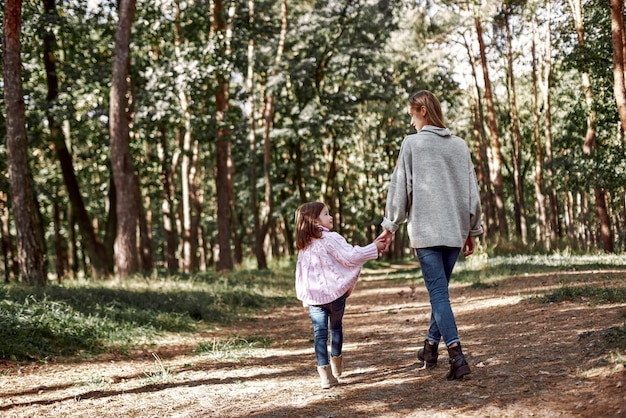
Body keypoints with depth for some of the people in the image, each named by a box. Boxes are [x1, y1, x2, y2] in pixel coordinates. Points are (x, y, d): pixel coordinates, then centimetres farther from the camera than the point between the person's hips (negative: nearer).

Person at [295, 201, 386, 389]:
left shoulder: (304, 246, 9)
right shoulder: (331, 239, -12)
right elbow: (350, 257, -15)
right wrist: (374, 248, -7)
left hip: (313, 296, 3)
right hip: (334, 292, -3)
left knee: (320, 332, 1)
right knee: (336, 326, 19)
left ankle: (324, 371, -8)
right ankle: (336, 363, 36)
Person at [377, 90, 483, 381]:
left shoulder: (412, 144, -3)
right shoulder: (459, 145, 11)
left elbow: (399, 188, -3)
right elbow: (472, 192, 12)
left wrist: (390, 226, 5)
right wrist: (472, 230, 18)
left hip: (425, 231, -5)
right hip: (455, 230, 5)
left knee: (438, 293, -7)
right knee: (440, 289, 17)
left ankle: (456, 355, -18)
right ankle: (431, 346, 25)